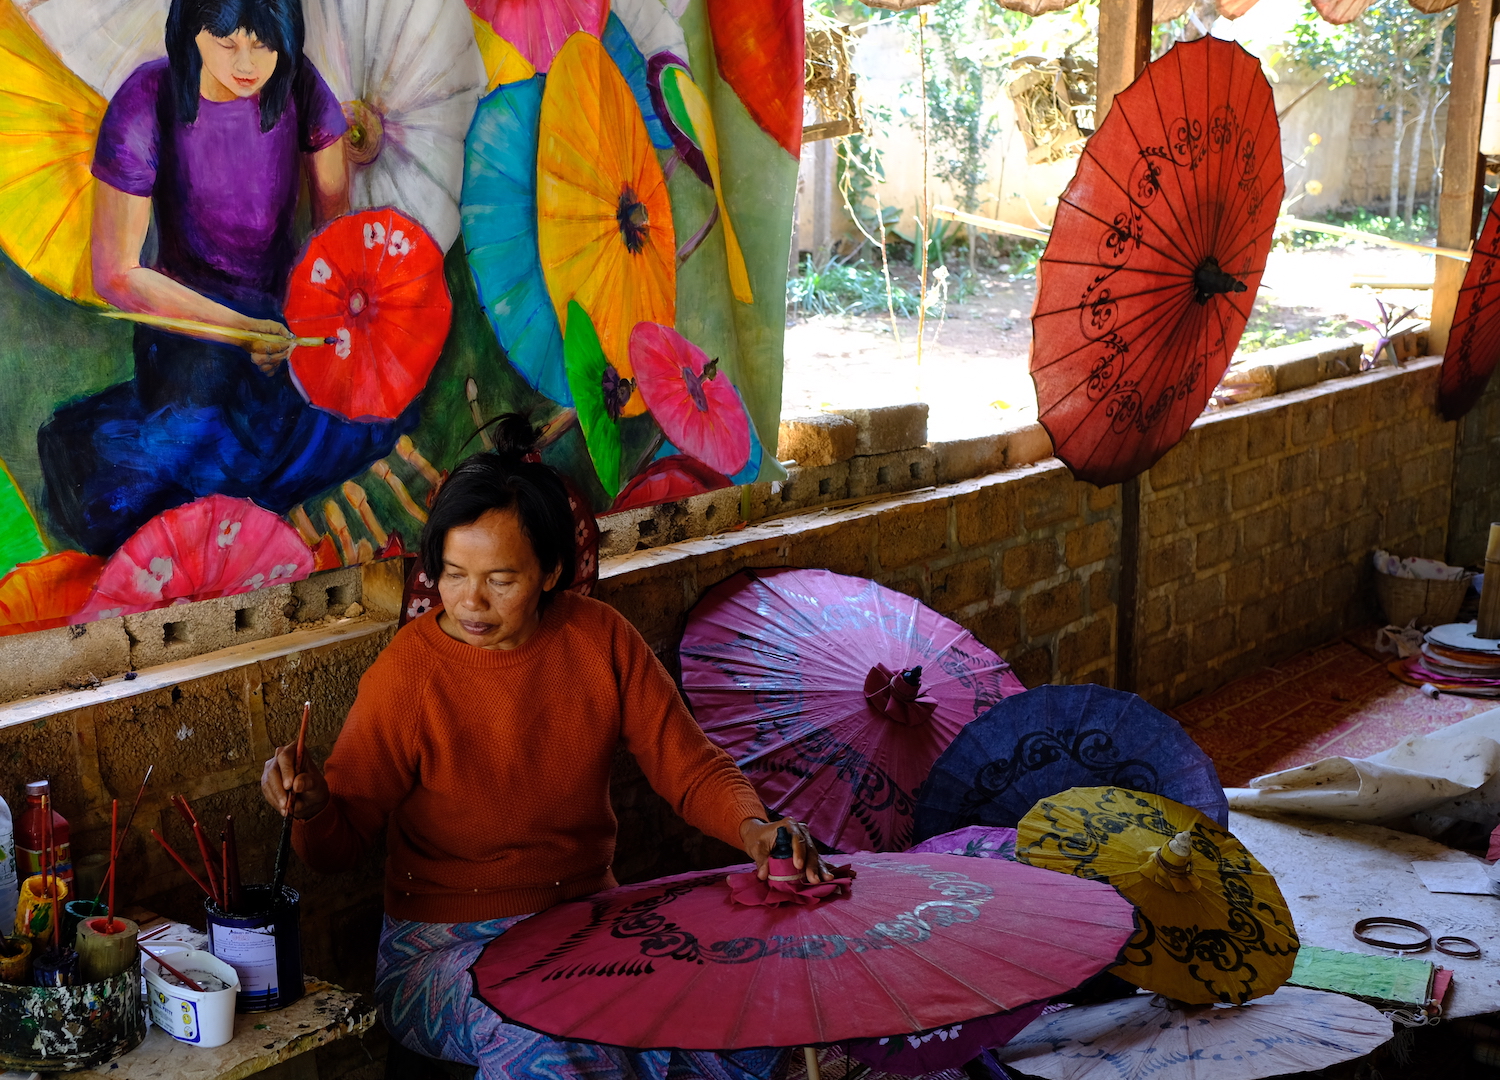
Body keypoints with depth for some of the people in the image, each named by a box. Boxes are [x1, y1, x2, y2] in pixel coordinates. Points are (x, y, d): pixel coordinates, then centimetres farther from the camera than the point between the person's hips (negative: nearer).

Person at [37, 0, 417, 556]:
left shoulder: (299, 85, -8)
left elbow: (336, 217, 4)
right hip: (189, 311, -4)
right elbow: (116, 275, -16)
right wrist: (240, 329, -25)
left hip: (285, 308, 5)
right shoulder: (147, 104, -19)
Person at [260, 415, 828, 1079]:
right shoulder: (409, 671, -12)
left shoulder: (600, 640, -3)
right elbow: (338, 845, -7)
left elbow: (692, 768, 1)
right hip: (447, 944, -3)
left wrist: (752, 827, -19)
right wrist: (313, 805, -30)